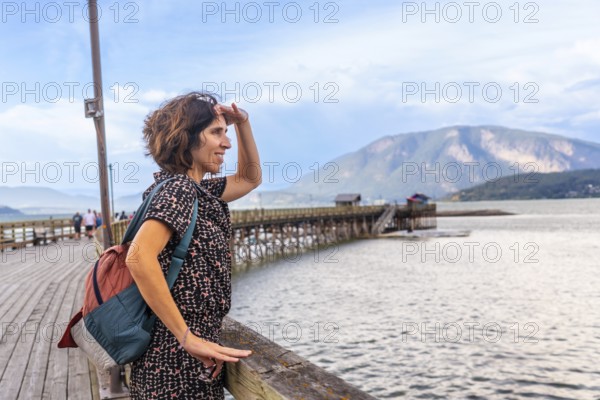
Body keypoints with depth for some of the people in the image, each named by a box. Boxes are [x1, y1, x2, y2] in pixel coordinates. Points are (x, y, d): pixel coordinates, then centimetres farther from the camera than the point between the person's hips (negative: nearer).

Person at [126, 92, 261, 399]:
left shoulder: (195, 189, 11)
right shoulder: (178, 187, -15)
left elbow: (250, 178, 26)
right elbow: (139, 258, -30)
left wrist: (242, 123, 12)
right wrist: (188, 338, -26)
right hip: (179, 359, -9)